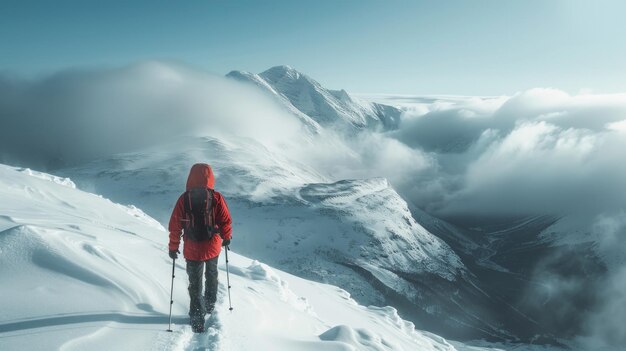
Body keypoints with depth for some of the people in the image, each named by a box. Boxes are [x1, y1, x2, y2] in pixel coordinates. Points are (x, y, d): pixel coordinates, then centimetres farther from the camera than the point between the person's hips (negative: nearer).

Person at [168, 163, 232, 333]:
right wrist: (226, 237, 11)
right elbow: (226, 221, -8)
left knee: (195, 282, 14)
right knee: (211, 275, 27)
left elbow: (175, 225, -8)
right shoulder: (216, 198, -13)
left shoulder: (184, 199, -12)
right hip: (213, 247, 1)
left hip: (192, 249, -1)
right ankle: (210, 304, 44)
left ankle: (197, 317, 18)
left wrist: (173, 247, 4)